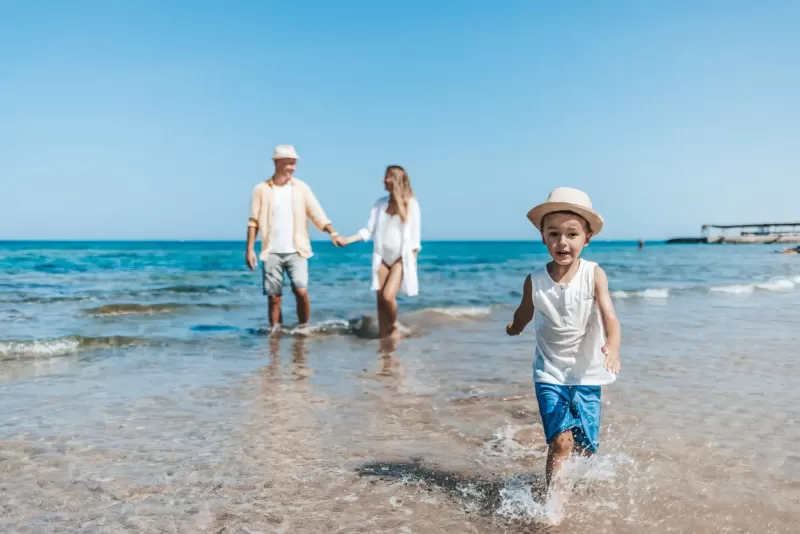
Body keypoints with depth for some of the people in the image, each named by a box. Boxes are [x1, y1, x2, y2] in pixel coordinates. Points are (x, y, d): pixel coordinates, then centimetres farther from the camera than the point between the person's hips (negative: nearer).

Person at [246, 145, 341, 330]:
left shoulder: (301, 188, 2)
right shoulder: (262, 189, 1)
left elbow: (317, 214, -4)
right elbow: (254, 221, 2)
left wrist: (333, 233, -17)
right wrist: (250, 249, -3)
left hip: (296, 251, 0)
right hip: (272, 253, 0)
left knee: (301, 291, -11)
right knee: (274, 297, 4)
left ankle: (303, 329, 5)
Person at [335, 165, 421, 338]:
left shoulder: (411, 204, -5)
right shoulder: (381, 203, 5)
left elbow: (414, 236, -2)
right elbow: (369, 230, 3)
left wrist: (412, 261, -4)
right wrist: (347, 240, -9)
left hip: (402, 258, -4)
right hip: (382, 257, 4)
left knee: (388, 296, -16)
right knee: (380, 298, 2)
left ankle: (394, 325, 11)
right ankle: (383, 333, 10)